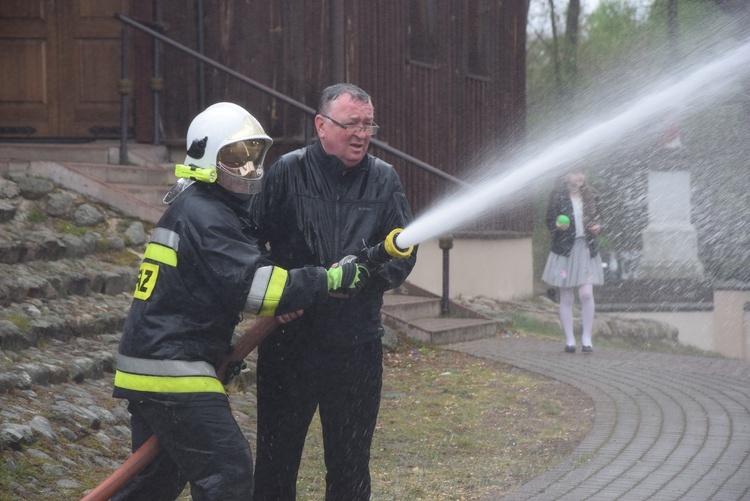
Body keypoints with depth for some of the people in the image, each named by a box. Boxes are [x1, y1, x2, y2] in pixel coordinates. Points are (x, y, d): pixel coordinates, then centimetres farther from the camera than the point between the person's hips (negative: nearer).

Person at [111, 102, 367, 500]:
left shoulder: (198, 208, 19)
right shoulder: (203, 216, -15)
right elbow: (251, 284, -25)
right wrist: (327, 281, -25)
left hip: (148, 365, 11)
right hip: (171, 373, -11)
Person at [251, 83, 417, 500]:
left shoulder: (383, 179, 3)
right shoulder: (288, 172, -3)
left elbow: (403, 254, 1)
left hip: (356, 345, 2)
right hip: (288, 341, -2)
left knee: (351, 465, 11)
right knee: (276, 458, 7)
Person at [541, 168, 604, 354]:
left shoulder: (591, 196, 8)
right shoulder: (558, 196, -2)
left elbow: (598, 219, 18)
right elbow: (549, 221, -1)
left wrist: (597, 227, -4)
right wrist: (558, 226, -23)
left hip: (587, 249, 2)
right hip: (564, 249, -2)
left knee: (586, 294, -12)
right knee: (566, 298, 3)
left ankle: (586, 338, -1)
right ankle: (569, 340, 12)